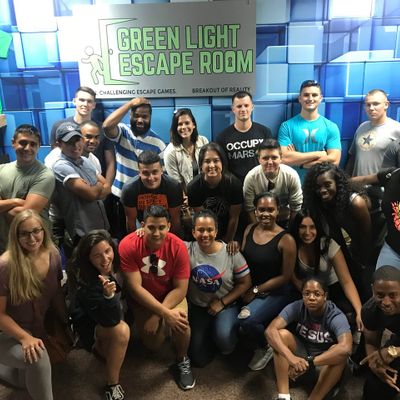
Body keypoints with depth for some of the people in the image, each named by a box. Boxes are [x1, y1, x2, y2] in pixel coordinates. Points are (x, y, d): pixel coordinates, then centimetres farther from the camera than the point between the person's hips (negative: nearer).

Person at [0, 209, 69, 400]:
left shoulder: (53, 255, -10)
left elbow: (56, 293, 4)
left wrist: (68, 323, 6)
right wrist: (25, 338, -29)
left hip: (37, 329, 6)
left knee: (28, 381, 18)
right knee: (38, 358, -35)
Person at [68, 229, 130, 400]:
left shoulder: (111, 264, -19)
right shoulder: (87, 283, -36)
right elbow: (110, 320, -36)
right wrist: (108, 295, -51)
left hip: (104, 317, 8)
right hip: (89, 324, -8)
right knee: (122, 331, -31)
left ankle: (100, 346, 15)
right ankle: (112, 386, -15)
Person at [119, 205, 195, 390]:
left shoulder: (178, 247, -22)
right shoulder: (128, 245, -24)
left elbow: (180, 288, -17)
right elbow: (135, 288, -23)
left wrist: (158, 314, -27)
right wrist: (165, 313, -30)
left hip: (171, 296, 0)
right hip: (142, 299, 0)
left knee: (180, 321, -28)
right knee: (153, 345, -11)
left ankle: (182, 361, 3)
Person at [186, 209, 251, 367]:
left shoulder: (231, 253, -14)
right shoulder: (187, 249, -15)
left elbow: (245, 283, -5)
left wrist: (222, 302, -10)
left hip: (226, 305, -1)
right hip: (197, 307, 2)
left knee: (224, 340, -31)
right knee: (199, 359, 1)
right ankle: (210, 333, 32)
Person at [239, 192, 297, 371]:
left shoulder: (286, 240, -14)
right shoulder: (249, 229, 2)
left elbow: (285, 276, -10)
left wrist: (256, 290, -10)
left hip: (276, 293, -5)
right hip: (249, 289, 5)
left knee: (247, 320, -27)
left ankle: (266, 348, 7)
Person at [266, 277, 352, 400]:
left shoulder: (336, 316, -24)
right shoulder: (296, 307, -19)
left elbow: (345, 348, -42)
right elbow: (270, 330, -30)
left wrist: (309, 362, -46)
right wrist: (291, 358, -46)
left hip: (324, 364, -2)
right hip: (300, 356, 2)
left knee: (339, 353, -33)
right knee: (282, 334, -24)